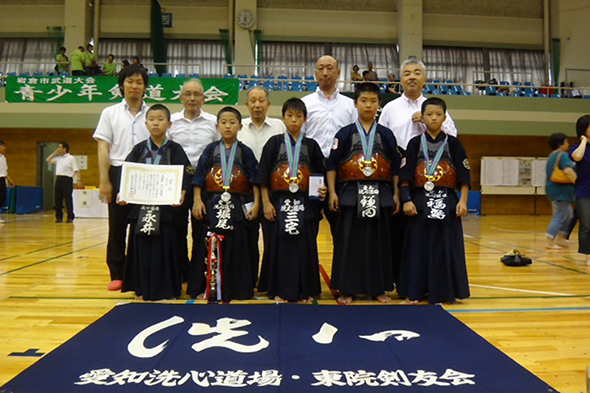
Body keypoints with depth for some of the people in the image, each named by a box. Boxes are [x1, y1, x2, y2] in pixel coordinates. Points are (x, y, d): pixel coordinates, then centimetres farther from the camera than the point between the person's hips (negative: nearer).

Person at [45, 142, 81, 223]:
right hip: (58, 179, 7)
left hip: (67, 179, -7)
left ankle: (70, 217, -1)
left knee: (68, 199, -5)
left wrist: (78, 180, -17)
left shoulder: (71, 158, -3)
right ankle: (59, 217, 13)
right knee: (58, 199, 6)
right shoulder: (58, 158, 16)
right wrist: (55, 153, 15)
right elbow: (48, 160, 23)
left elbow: (76, 170, -8)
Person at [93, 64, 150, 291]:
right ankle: (117, 275, 12)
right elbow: (103, 149, 3)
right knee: (117, 226, 3)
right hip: (119, 173, 0)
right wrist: (104, 181, -6)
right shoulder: (110, 113, 9)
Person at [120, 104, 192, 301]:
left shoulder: (175, 149, 2)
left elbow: (185, 174, -6)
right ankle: (143, 288, 18)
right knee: (143, 247, 6)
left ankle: (167, 288, 13)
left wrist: (181, 194, -22)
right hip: (141, 205, 2)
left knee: (166, 247, 1)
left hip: (166, 206, -2)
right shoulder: (139, 149, 8)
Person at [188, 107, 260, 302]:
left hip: (239, 206, 0)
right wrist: (197, 200, -3)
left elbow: (255, 180, 2)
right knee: (210, 247, 2)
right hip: (213, 205, 1)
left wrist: (256, 203, -5)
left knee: (238, 246, 3)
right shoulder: (210, 150, 7)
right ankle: (208, 288, 14)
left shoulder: (245, 152, 5)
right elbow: (199, 177, 5)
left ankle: (238, 289, 16)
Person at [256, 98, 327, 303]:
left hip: (305, 203, 1)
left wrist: (322, 191, -7)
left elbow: (321, 175, 13)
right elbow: (263, 176, 2)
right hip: (279, 202, -1)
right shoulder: (274, 143, 5)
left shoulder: (311, 145, 9)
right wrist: (266, 203, -5)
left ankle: (305, 290, 17)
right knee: (279, 245, 2)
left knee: (305, 245, 4)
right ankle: (280, 290, 14)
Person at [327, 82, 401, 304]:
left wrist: (396, 195, 6)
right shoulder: (344, 134, 3)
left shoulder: (387, 135, 9)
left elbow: (395, 167, 10)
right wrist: (332, 192, -6)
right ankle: (347, 289, 12)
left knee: (378, 242, 7)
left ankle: (378, 288, 20)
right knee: (349, 242, 1)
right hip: (351, 194, -2)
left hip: (380, 195, 2)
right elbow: (331, 164, 1)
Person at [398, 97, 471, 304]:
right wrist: (407, 200, -9)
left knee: (446, 247, 3)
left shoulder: (453, 143, 5)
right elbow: (405, 176, 0)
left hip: (447, 202, 0)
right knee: (419, 246, 3)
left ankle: (445, 291, 15)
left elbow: (464, 175, 3)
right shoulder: (415, 144, 5)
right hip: (420, 202, 0)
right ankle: (416, 291, 15)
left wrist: (462, 201, -6)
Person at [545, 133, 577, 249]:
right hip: (561, 191, -10)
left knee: (569, 214, 20)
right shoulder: (563, 155, -14)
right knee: (559, 217, -5)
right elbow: (568, 171, -30)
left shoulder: (552, 156, 16)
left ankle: (560, 238, 21)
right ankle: (549, 242, -3)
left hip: (552, 188, 10)